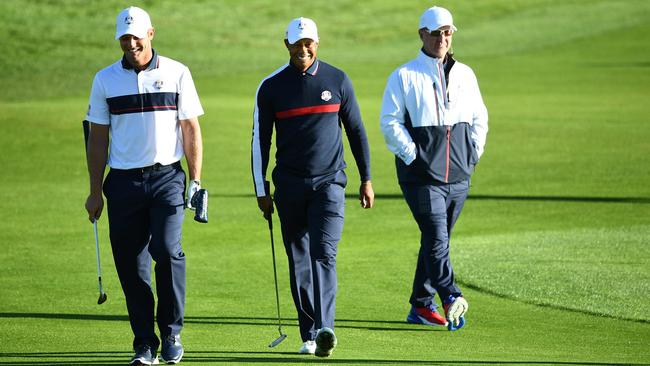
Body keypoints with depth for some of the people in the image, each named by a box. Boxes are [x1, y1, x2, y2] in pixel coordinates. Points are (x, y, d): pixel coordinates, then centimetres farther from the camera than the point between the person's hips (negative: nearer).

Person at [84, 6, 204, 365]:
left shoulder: (176, 73, 5)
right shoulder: (105, 79, 8)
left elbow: (190, 128, 5)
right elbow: (97, 137, 10)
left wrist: (196, 180, -2)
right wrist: (95, 191, 5)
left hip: (167, 177, -2)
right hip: (123, 182, 2)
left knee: (167, 251, -17)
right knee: (131, 263, 0)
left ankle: (171, 334, -3)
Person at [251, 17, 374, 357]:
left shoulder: (337, 81, 3)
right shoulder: (271, 87, 2)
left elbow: (356, 131, 9)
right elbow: (260, 140, 5)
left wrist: (366, 179, 7)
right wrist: (262, 191, 2)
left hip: (329, 182, -1)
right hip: (289, 185, 1)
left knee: (324, 253, -15)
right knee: (299, 261, 4)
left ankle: (324, 329, -26)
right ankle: (309, 335, 11)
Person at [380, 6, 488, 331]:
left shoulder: (465, 75, 14)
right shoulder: (404, 76, -1)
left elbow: (479, 118, 22)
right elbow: (390, 121, -5)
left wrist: (474, 153, 9)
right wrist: (411, 155, -13)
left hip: (458, 176, 5)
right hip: (421, 175, -5)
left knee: (437, 240, 10)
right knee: (436, 237, -17)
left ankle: (421, 305, 19)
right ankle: (451, 299, -28)